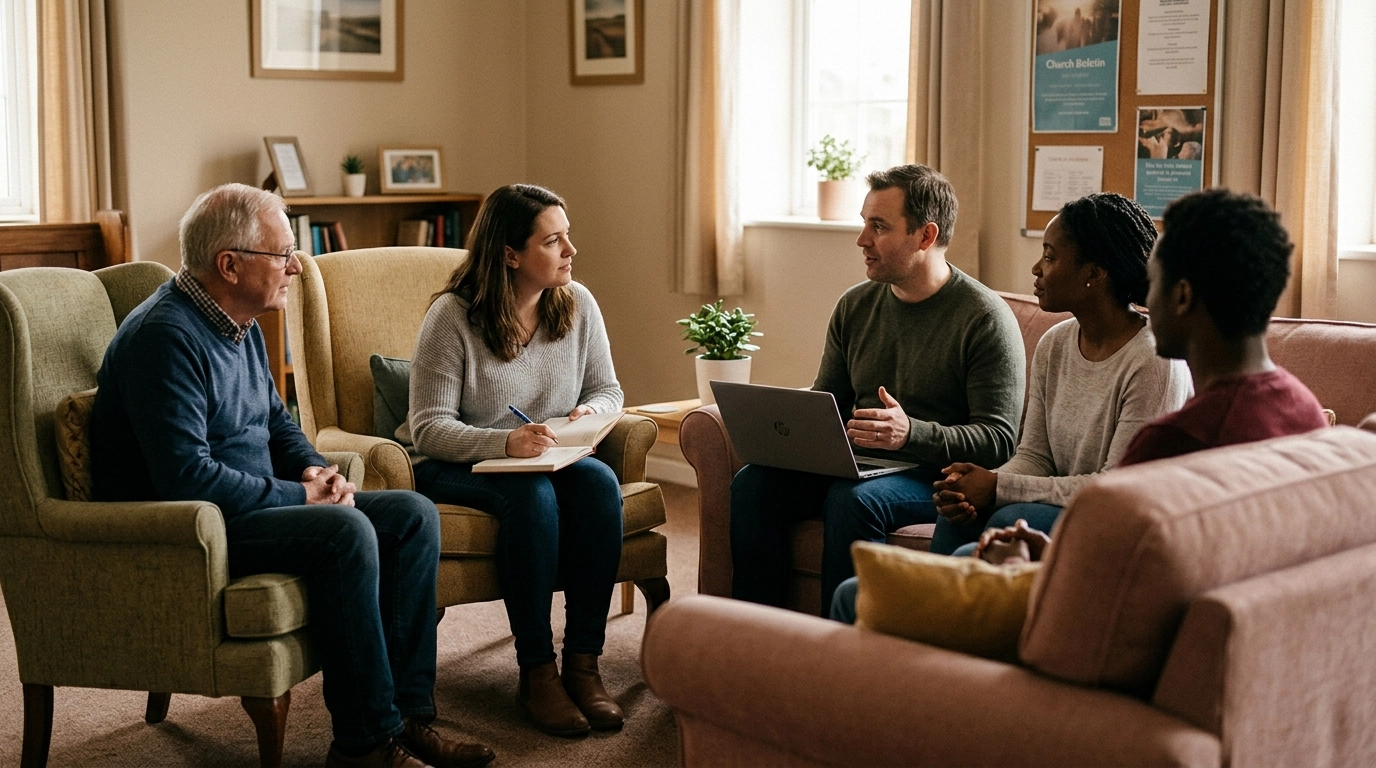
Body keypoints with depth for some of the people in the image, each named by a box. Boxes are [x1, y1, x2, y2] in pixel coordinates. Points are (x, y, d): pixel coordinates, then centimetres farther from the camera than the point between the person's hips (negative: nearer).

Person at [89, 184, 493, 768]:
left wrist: (315, 471, 2)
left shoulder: (241, 326, 11)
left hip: (258, 503, 10)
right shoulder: (166, 336, -20)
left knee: (414, 515, -2)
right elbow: (187, 475, -28)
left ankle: (407, 714, -4)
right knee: (345, 532, -32)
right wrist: (300, 496, -18)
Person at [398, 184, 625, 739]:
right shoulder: (452, 317, -15)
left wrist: (590, 413, -15)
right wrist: (505, 443, -35)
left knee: (599, 480, -29)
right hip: (453, 467, -4)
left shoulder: (577, 305, -1)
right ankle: (536, 673, -26)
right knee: (531, 492, -36)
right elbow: (429, 427, -18)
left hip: (550, 459, 5)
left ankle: (583, 664, -24)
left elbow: (607, 389, 9)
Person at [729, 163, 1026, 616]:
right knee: (753, 482, -17)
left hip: (939, 474, -6)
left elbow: (999, 440, -13)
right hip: (856, 466, 6)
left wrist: (912, 433, -29)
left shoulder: (985, 319, -9)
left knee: (853, 499, -35)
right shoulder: (855, 307, 11)